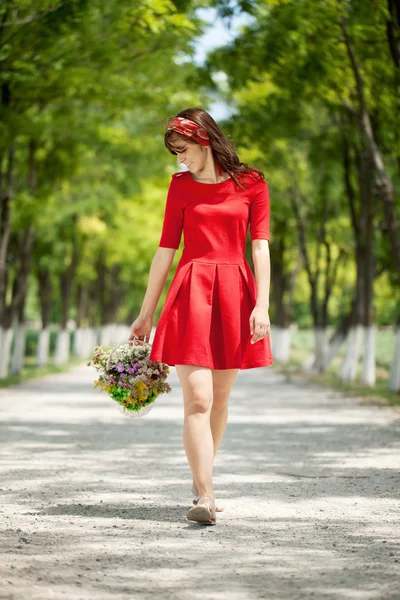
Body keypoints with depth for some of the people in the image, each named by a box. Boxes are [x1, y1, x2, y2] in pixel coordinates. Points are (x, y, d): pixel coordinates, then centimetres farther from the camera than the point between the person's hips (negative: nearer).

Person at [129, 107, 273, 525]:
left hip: (234, 294, 1)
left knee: (219, 399, 8)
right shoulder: (181, 185, 10)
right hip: (191, 292, 0)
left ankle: (201, 482, 26)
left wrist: (262, 304, -9)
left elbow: (260, 246, 1)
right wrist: (146, 314, 9)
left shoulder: (251, 184, 6)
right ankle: (205, 497, -16)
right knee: (197, 399, -12)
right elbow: (166, 249, 10)